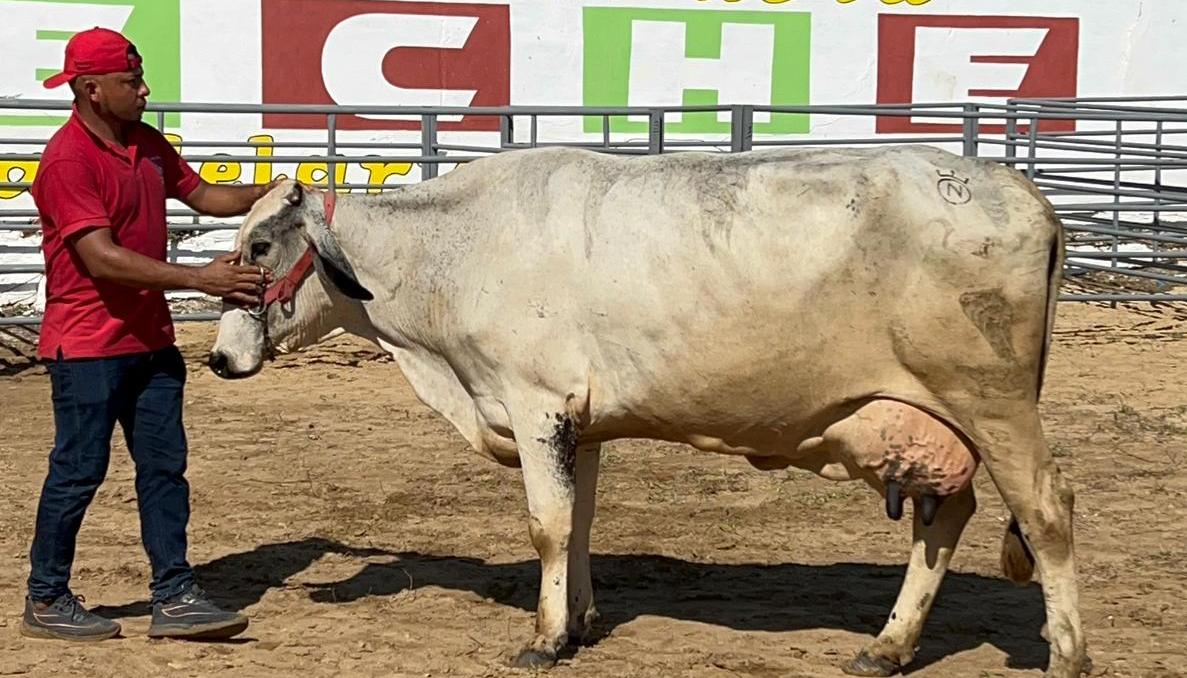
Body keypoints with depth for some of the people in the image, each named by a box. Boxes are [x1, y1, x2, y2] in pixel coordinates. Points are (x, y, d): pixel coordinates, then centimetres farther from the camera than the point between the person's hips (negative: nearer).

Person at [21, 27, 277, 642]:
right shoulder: (67, 160, -17)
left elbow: (201, 195, 21)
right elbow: (101, 257, -24)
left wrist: (268, 193, 3)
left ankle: (174, 598, 10)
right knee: (79, 471, -1)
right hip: (88, 343, -8)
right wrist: (199, 279, -28)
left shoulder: (147, 145, 10)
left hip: (150, 338, 8)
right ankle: (45, 602, 12)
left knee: (164, 468, 6)